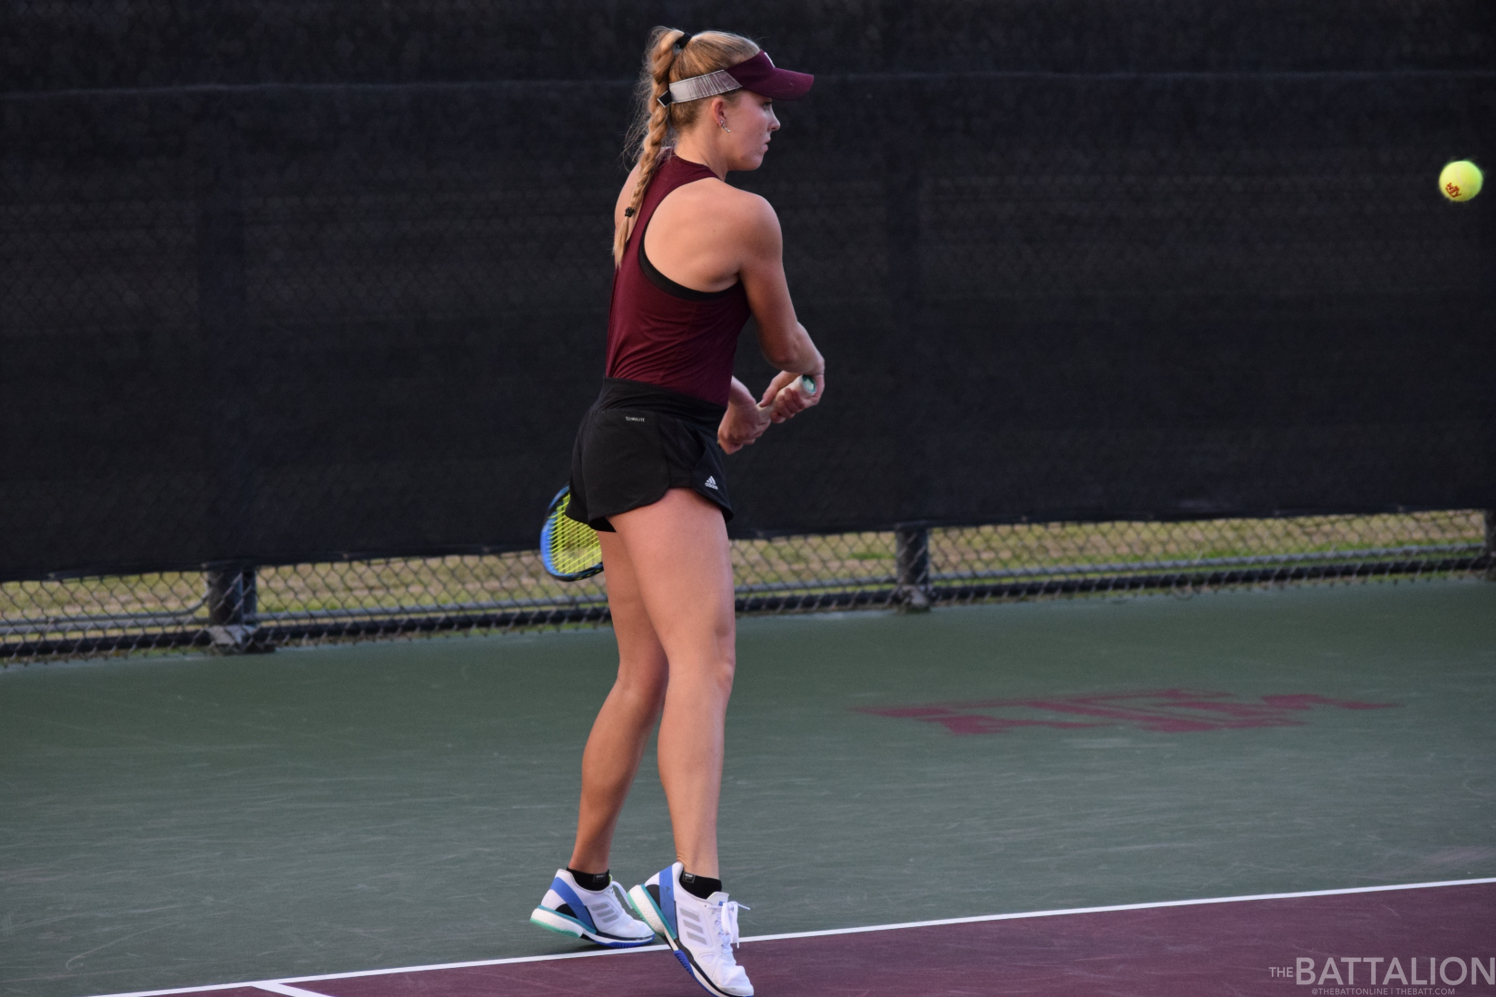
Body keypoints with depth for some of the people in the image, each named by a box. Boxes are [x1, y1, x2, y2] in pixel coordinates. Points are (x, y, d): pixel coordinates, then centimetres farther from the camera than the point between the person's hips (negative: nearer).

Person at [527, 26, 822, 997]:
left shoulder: (646, 194, 13)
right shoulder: (743, 216, -12)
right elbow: (790, 348, 5)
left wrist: (742, 406, 30)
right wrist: (807, 380, 26)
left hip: (619, 438, 10)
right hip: (660, 450, -10)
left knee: (647, 677, 17)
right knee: (706, 662, -21)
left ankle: (583, 883, 29)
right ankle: (696, 890, -36)